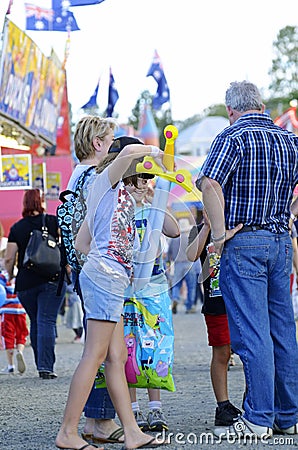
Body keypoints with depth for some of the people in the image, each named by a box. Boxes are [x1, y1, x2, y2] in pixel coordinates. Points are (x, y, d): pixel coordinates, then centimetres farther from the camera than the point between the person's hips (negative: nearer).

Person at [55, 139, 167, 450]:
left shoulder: (117, 192, 26)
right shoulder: (107, 180, 1)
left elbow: (81, 242, 25)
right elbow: (128, 152, -20)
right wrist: (154, 151, -2)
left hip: (111, 278, 10)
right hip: (105, 275, -10)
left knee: (117, 357, 5)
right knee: (95, 355, -12)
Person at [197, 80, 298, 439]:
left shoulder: (233, 137, -8)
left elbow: (210, 184, -23)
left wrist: (219, 233, -16)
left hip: (243, 243, -6)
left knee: (251, 332, -5)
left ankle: (258, 419, -5)